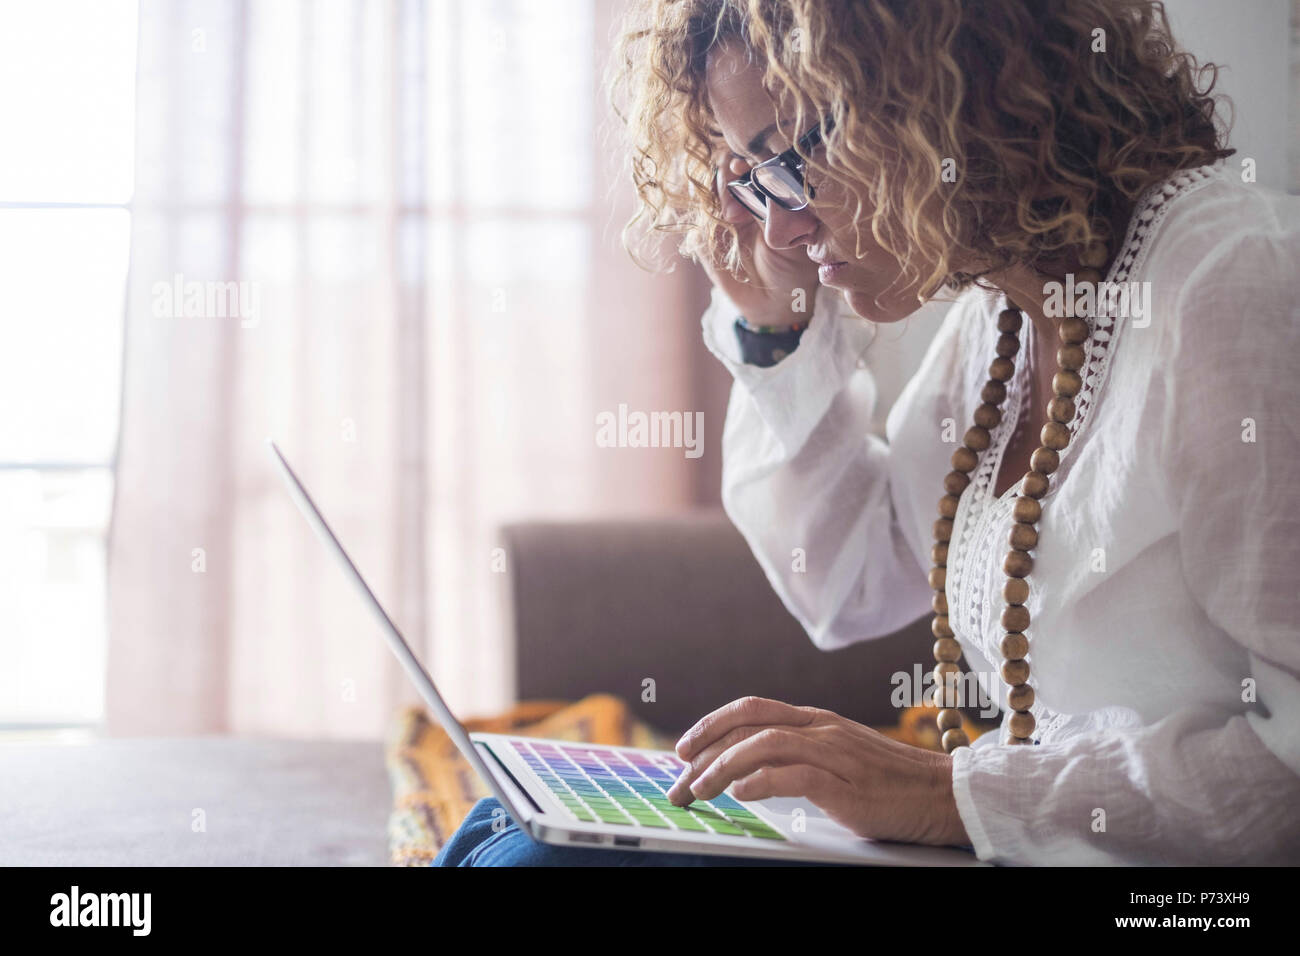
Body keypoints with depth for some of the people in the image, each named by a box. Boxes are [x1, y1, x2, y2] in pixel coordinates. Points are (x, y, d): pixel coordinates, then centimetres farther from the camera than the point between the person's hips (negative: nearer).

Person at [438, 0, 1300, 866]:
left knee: (541, 855, -18)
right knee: (512, 832, 0)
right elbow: (848, 589, 19)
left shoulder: (1231, 284, -19)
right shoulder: (1001, 307, 9)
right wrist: (776, 332, 8)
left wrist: (955, 793, -23)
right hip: (1034, 851, 8)